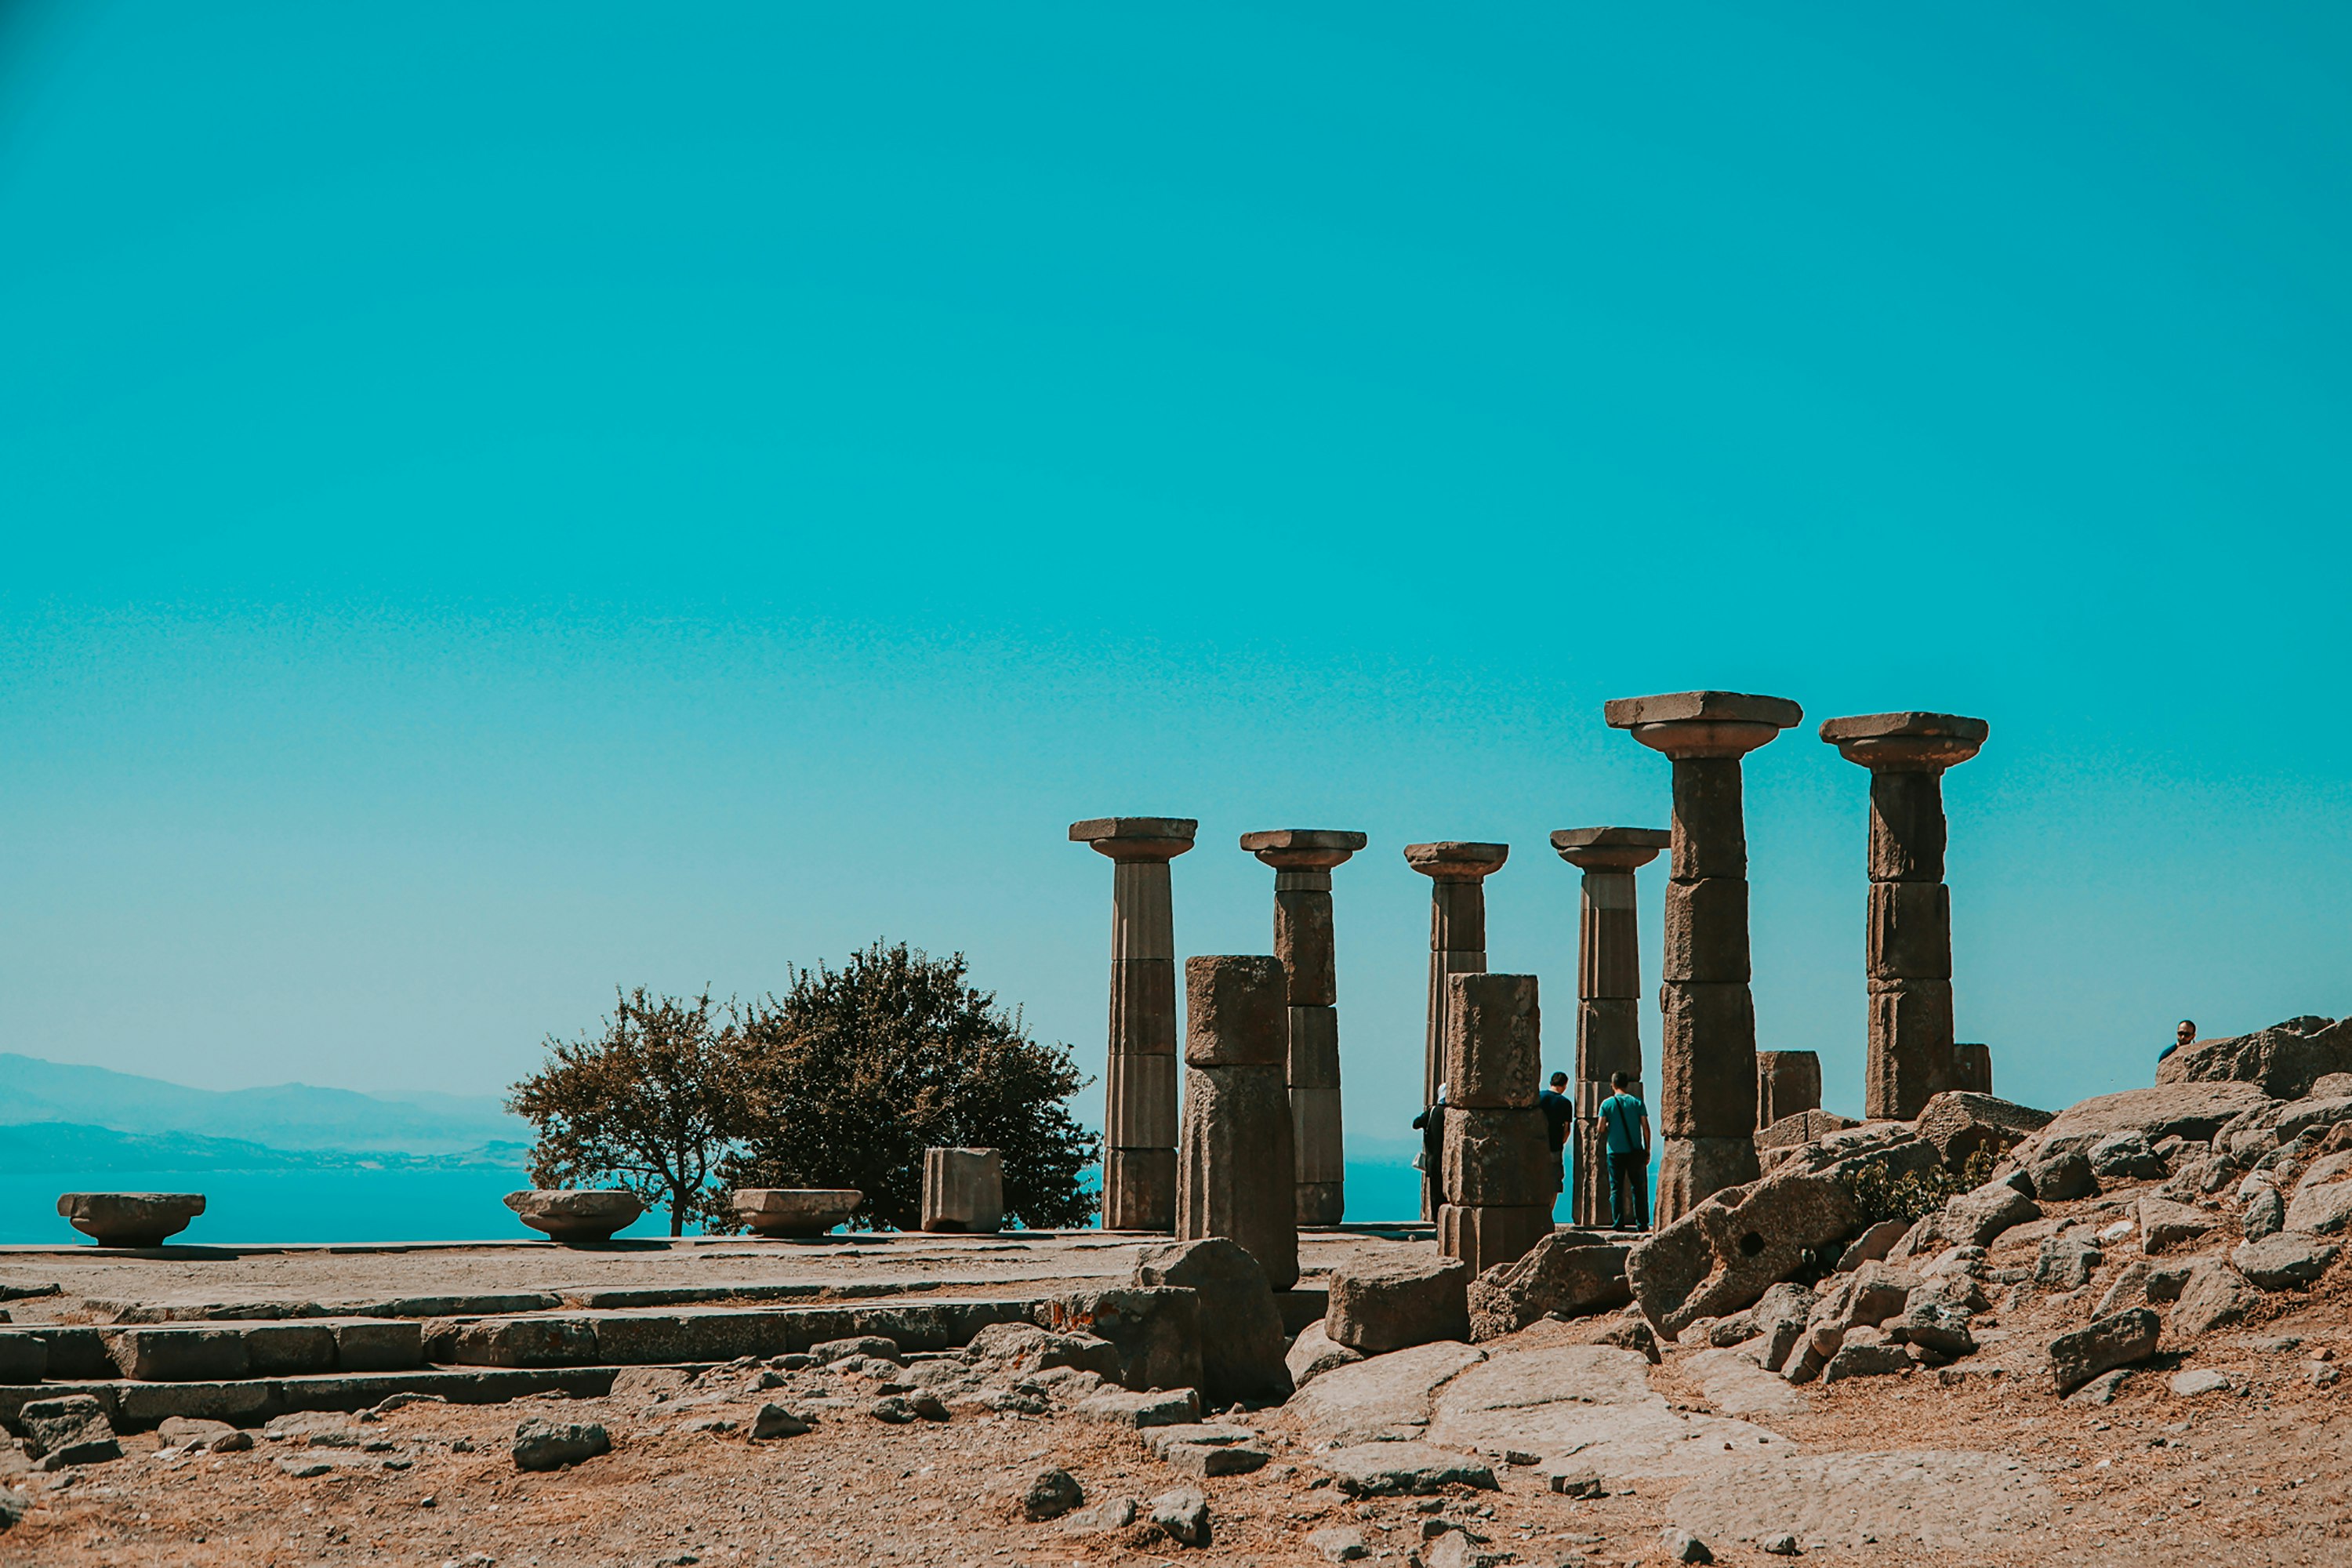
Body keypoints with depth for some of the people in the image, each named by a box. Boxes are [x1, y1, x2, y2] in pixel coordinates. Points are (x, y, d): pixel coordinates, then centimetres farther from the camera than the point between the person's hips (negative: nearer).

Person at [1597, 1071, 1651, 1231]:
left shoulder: (1607, 1104, -1)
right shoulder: (1637, 1103, 2)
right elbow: (1646, 1128, 0)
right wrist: (1647, 1150, 7)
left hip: (1615, 1151, -1)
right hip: (1635, 1151, 1)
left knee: (1616, 1188, 4)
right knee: (1638, 1188, 7)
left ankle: (1618, 1222, -2)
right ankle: (1642, 1223, 3)